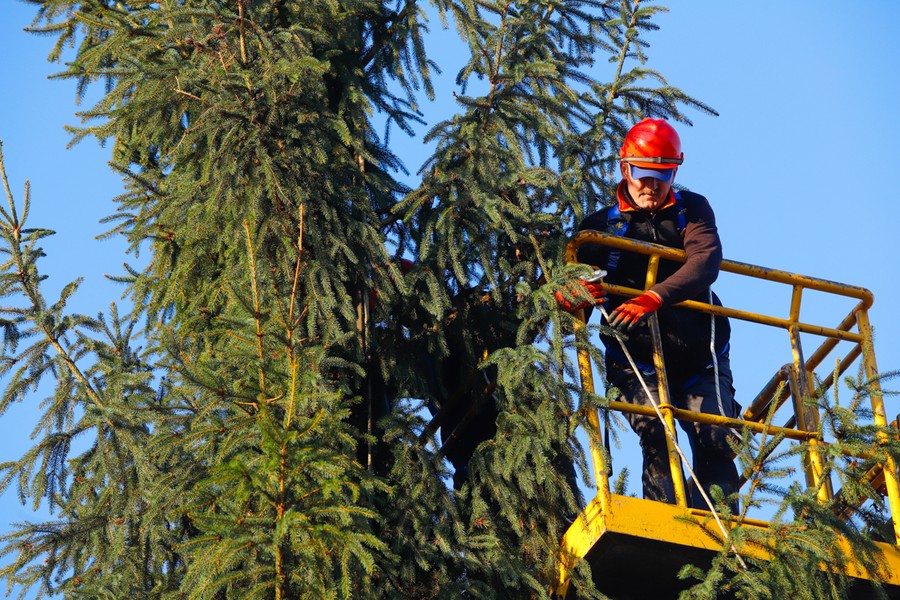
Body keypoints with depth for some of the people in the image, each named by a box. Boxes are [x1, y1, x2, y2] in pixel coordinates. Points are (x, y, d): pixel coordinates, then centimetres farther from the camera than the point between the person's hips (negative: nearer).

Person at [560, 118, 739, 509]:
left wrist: (655, 298, -33)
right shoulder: (601, 226, 8)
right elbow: (572, 281, 2)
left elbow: (706, 261, -14)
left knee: (715, 440, -11)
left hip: (700, 356, 1)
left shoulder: (692, 210, 6)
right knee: (655, 439, -20)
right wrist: (571, 295, -27)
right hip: (637, 361, -1)